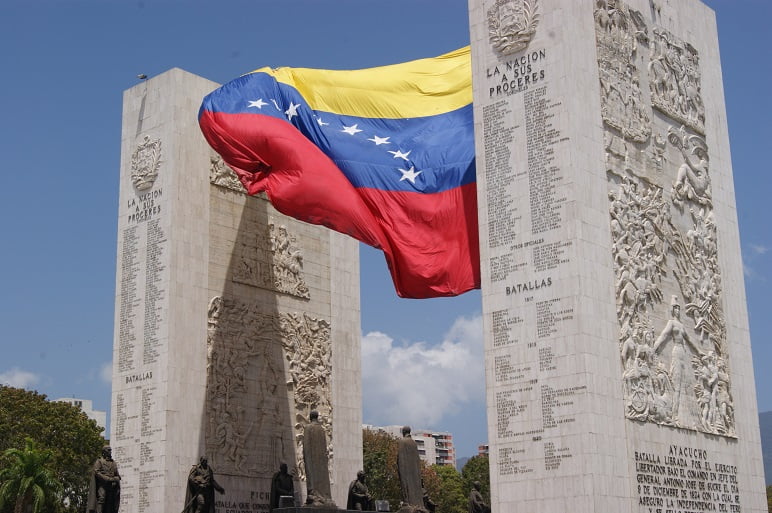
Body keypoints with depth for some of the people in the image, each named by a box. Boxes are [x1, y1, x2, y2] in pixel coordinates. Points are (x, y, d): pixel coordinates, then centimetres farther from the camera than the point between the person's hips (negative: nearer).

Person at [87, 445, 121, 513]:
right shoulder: (99, 461, 6)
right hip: (102, 485, -5)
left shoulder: (114, 463, 21)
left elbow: (117, 476, 20)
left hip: (111, 486, 5)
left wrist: (116, 480, -5)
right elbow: (96, 473, -7)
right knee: (101, 499, -17)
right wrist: (108, 479, -14)